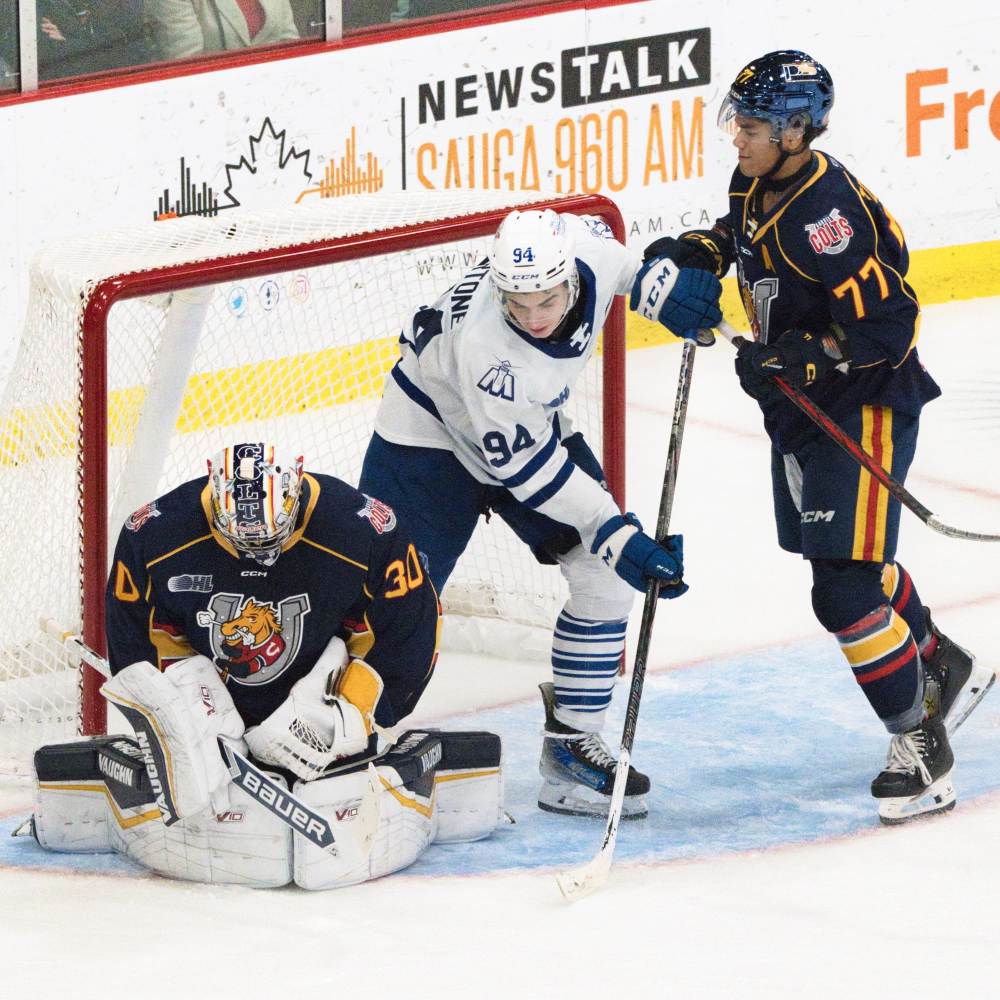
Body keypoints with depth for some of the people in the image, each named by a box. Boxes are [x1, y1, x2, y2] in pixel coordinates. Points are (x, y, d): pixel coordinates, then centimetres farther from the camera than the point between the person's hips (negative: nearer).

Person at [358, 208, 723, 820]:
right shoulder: (482, 345, -41)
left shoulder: (585, 243, -26)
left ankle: (572, 746, 9)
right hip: (432, 432, -6)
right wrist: (614, 534, -29)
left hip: (532, 420, 6)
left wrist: (658, 286, -6)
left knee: (608, 580, -2)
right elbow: (525, 464, -29)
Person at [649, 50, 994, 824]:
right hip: (803, 411, 10)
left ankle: (921, 747, 0)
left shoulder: (827, 213, -29)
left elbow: (886, 323, -29)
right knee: (847, 558, 24)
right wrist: (696, 253, 6)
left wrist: (794, 358, -35)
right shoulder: (759, 187, 1)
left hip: (864, 410, -10)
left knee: (846, 587, -13)